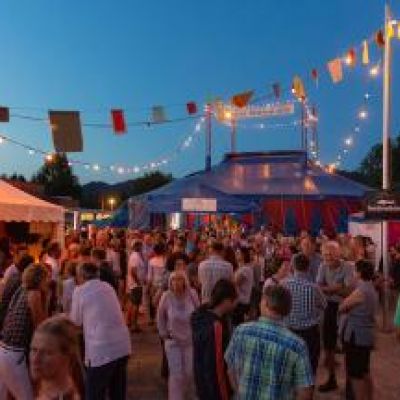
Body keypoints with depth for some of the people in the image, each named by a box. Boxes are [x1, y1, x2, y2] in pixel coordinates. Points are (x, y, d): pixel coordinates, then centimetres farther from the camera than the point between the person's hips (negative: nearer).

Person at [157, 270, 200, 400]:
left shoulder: (192, 294, -16)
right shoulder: (166, 296, -18)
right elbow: (160, 316, -2)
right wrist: (163, 334, 0)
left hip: (190, 339, 1)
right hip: (172, 340, -1)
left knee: (190, 372, 11)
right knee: (176, 374, 2)